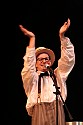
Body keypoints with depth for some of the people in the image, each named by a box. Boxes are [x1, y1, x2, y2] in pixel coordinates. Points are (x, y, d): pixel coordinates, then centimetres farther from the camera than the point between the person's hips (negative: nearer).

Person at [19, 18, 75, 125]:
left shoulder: (57, 75, 25)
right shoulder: (32, 77, 19)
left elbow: (68, 60, 16)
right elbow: (29, 64, 3)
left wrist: (62, 35, 6)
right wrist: (32, 39, -2)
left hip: (57, 111, 2)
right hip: (39, 111, -2)